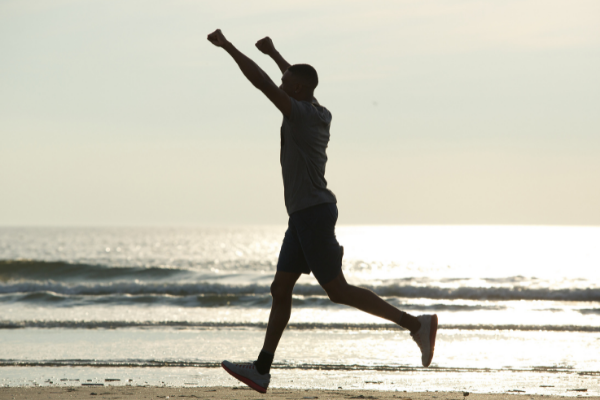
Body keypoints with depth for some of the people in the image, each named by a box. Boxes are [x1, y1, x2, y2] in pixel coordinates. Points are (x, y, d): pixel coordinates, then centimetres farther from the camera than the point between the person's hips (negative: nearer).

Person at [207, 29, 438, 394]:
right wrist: (273, 53, 41)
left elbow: (262, 81, -20)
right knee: (281, 290, 9)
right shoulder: (321, 115, 10)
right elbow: (300, 83, 32)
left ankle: (415, 324, -5)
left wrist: (228, 46, -13)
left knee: (337, 290, -6)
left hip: (313, 213, -10)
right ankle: (262, 370, 10)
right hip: (305, 216, 10)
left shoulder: (301, 114, -15)